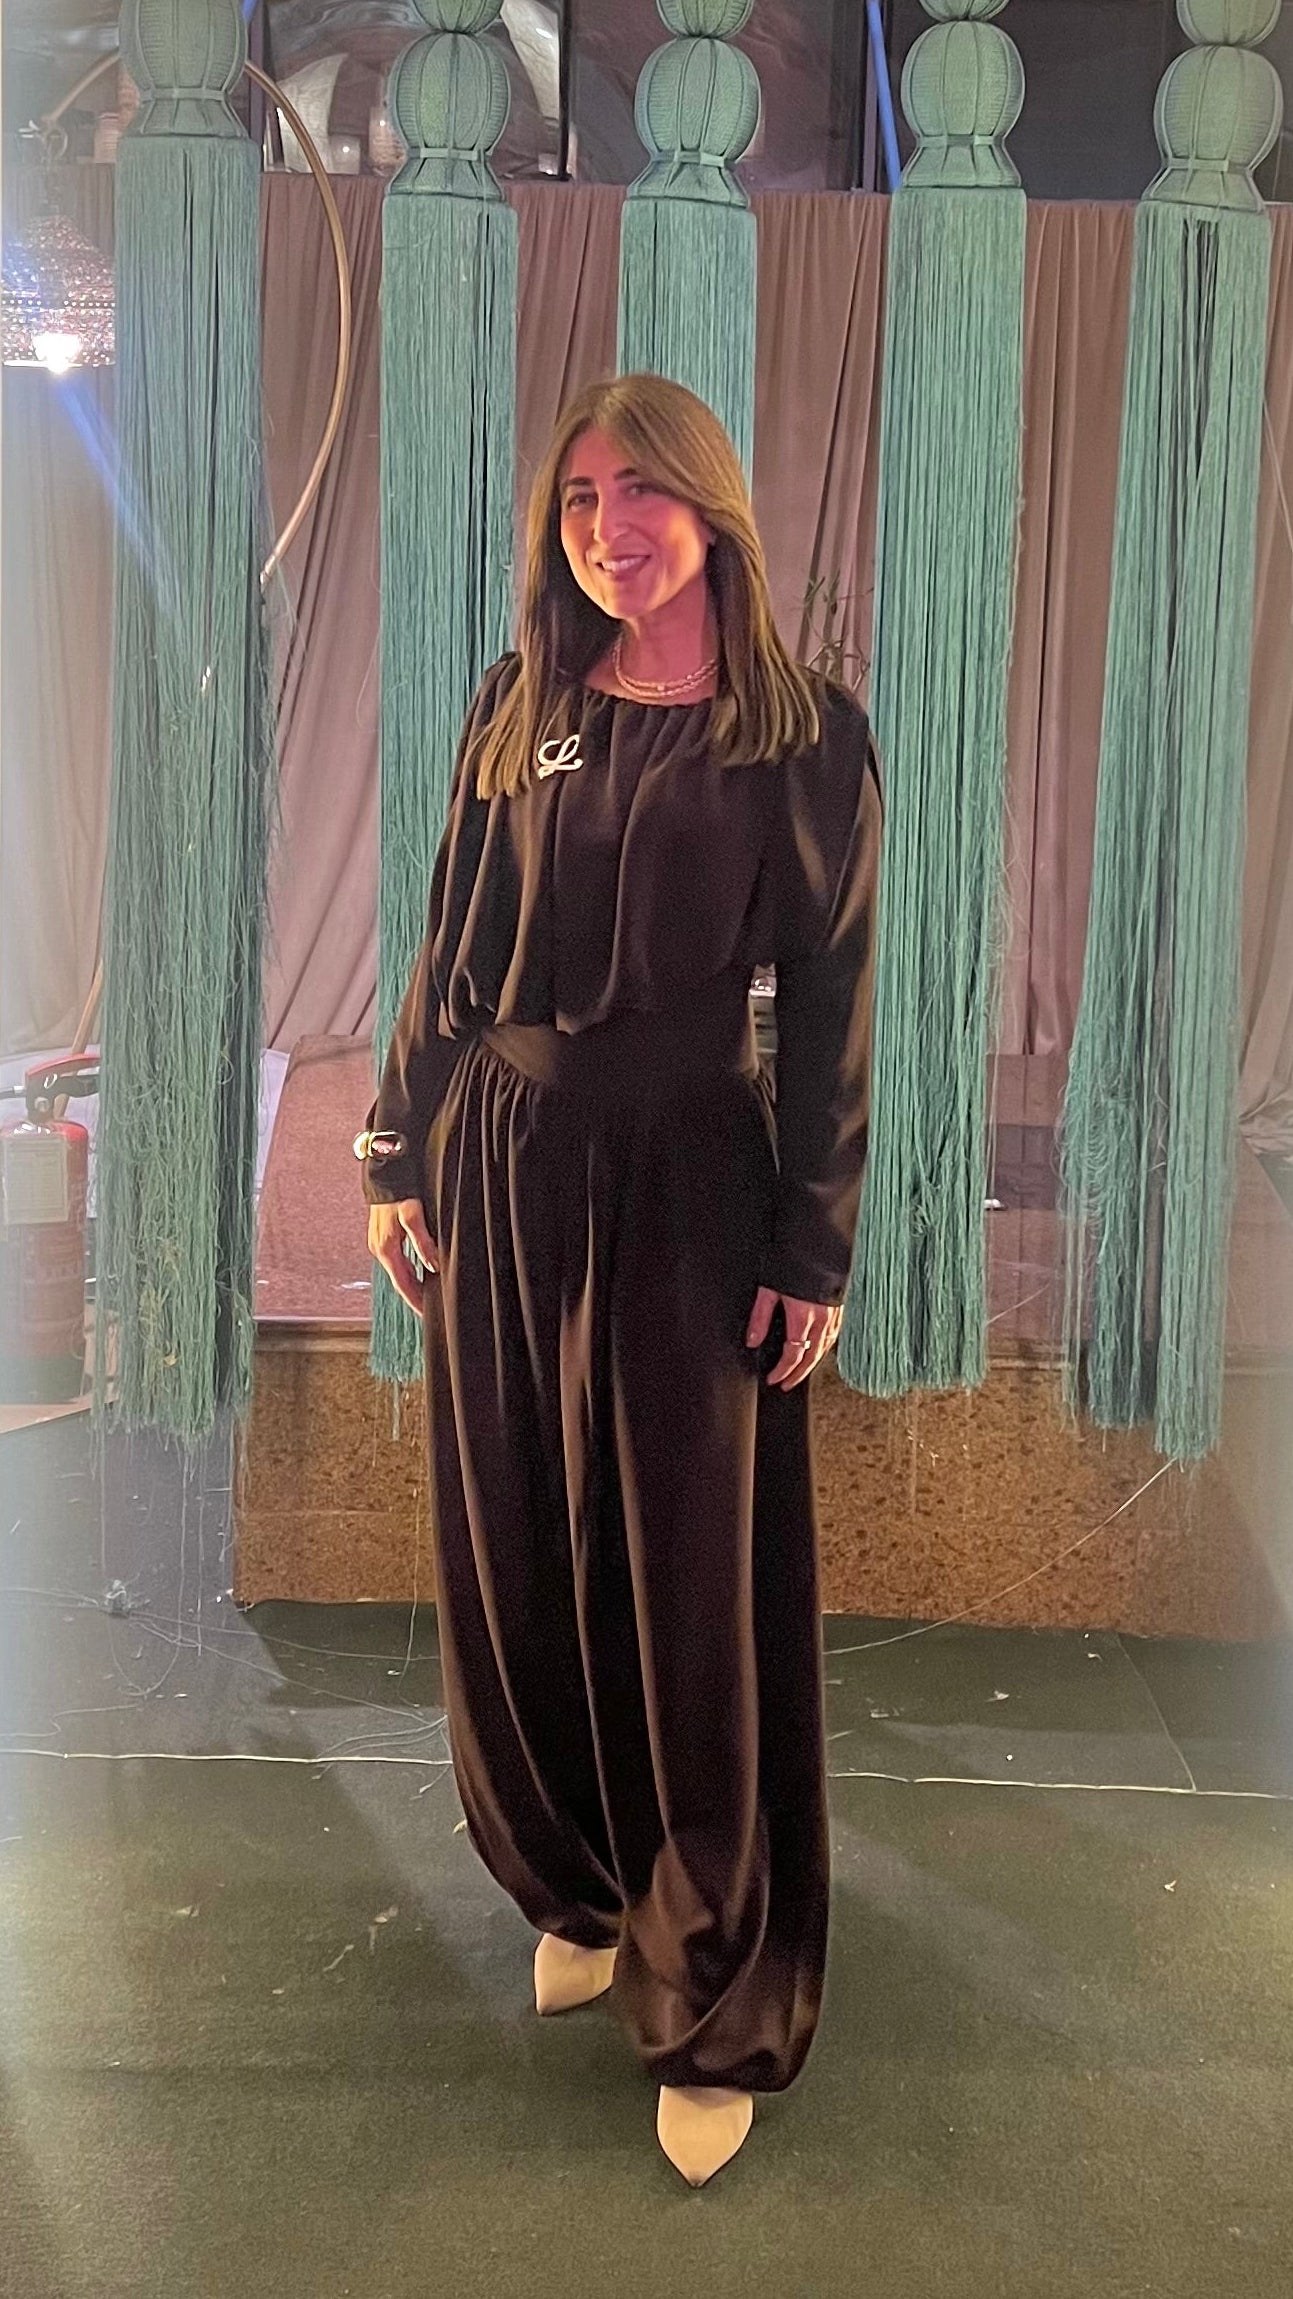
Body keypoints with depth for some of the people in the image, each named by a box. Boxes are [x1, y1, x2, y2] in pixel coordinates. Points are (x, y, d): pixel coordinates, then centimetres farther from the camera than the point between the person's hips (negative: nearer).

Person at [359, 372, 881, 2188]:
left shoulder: (804, 737, -3)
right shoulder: (517, 711, 8)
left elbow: (830, 1009, -5)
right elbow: (448, 949, 10)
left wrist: (812, 1251, -8)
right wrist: (401, 1156, 6)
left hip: (682, 1175, -4)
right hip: (499, 1167, 4)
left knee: (687, 1592, 3)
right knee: (513, 1562, 11)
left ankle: (716, 2013, 20)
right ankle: (583, 1898, 36)